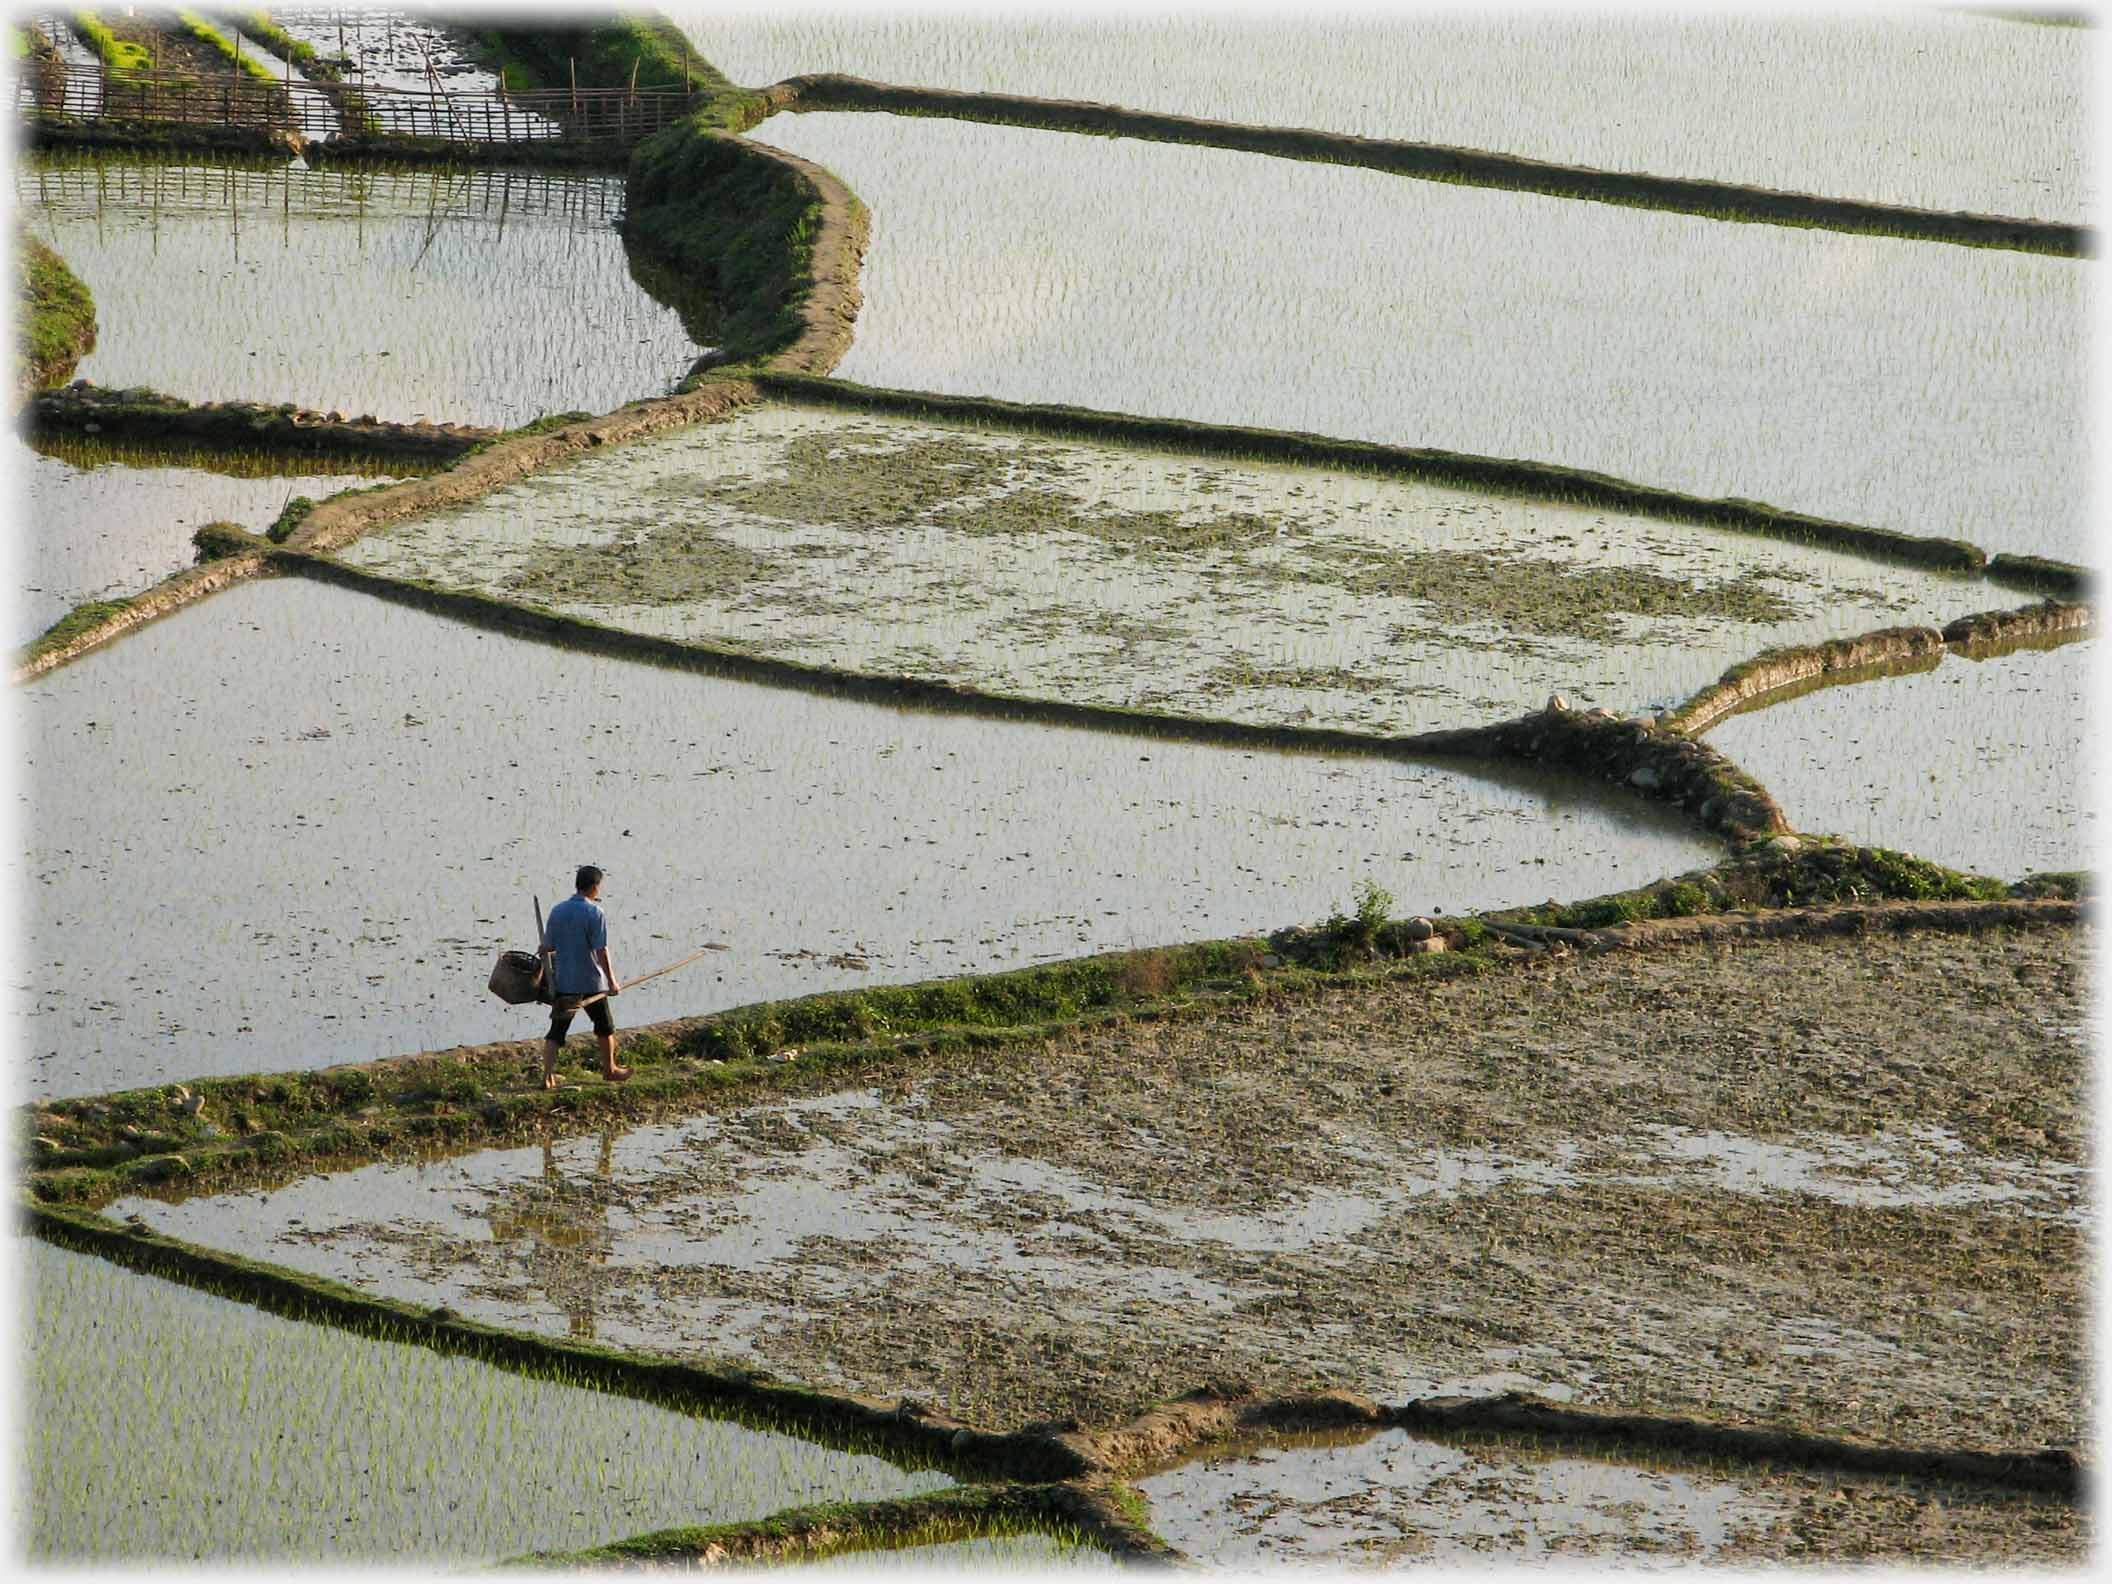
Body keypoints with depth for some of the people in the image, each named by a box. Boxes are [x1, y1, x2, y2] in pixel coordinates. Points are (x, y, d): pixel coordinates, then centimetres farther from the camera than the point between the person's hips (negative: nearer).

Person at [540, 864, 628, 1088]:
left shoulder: (558, 911, 1)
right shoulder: (594, 913, -14)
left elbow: (547, 947, 4)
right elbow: (601, 950, -16)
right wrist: (611, 981, -8)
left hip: (563, 981, 3)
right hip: (591, 981, -3)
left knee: (556, 1031, 4)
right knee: (605, 1027, 18)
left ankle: (548, 1075, -9)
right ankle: (609, 1069, 33)